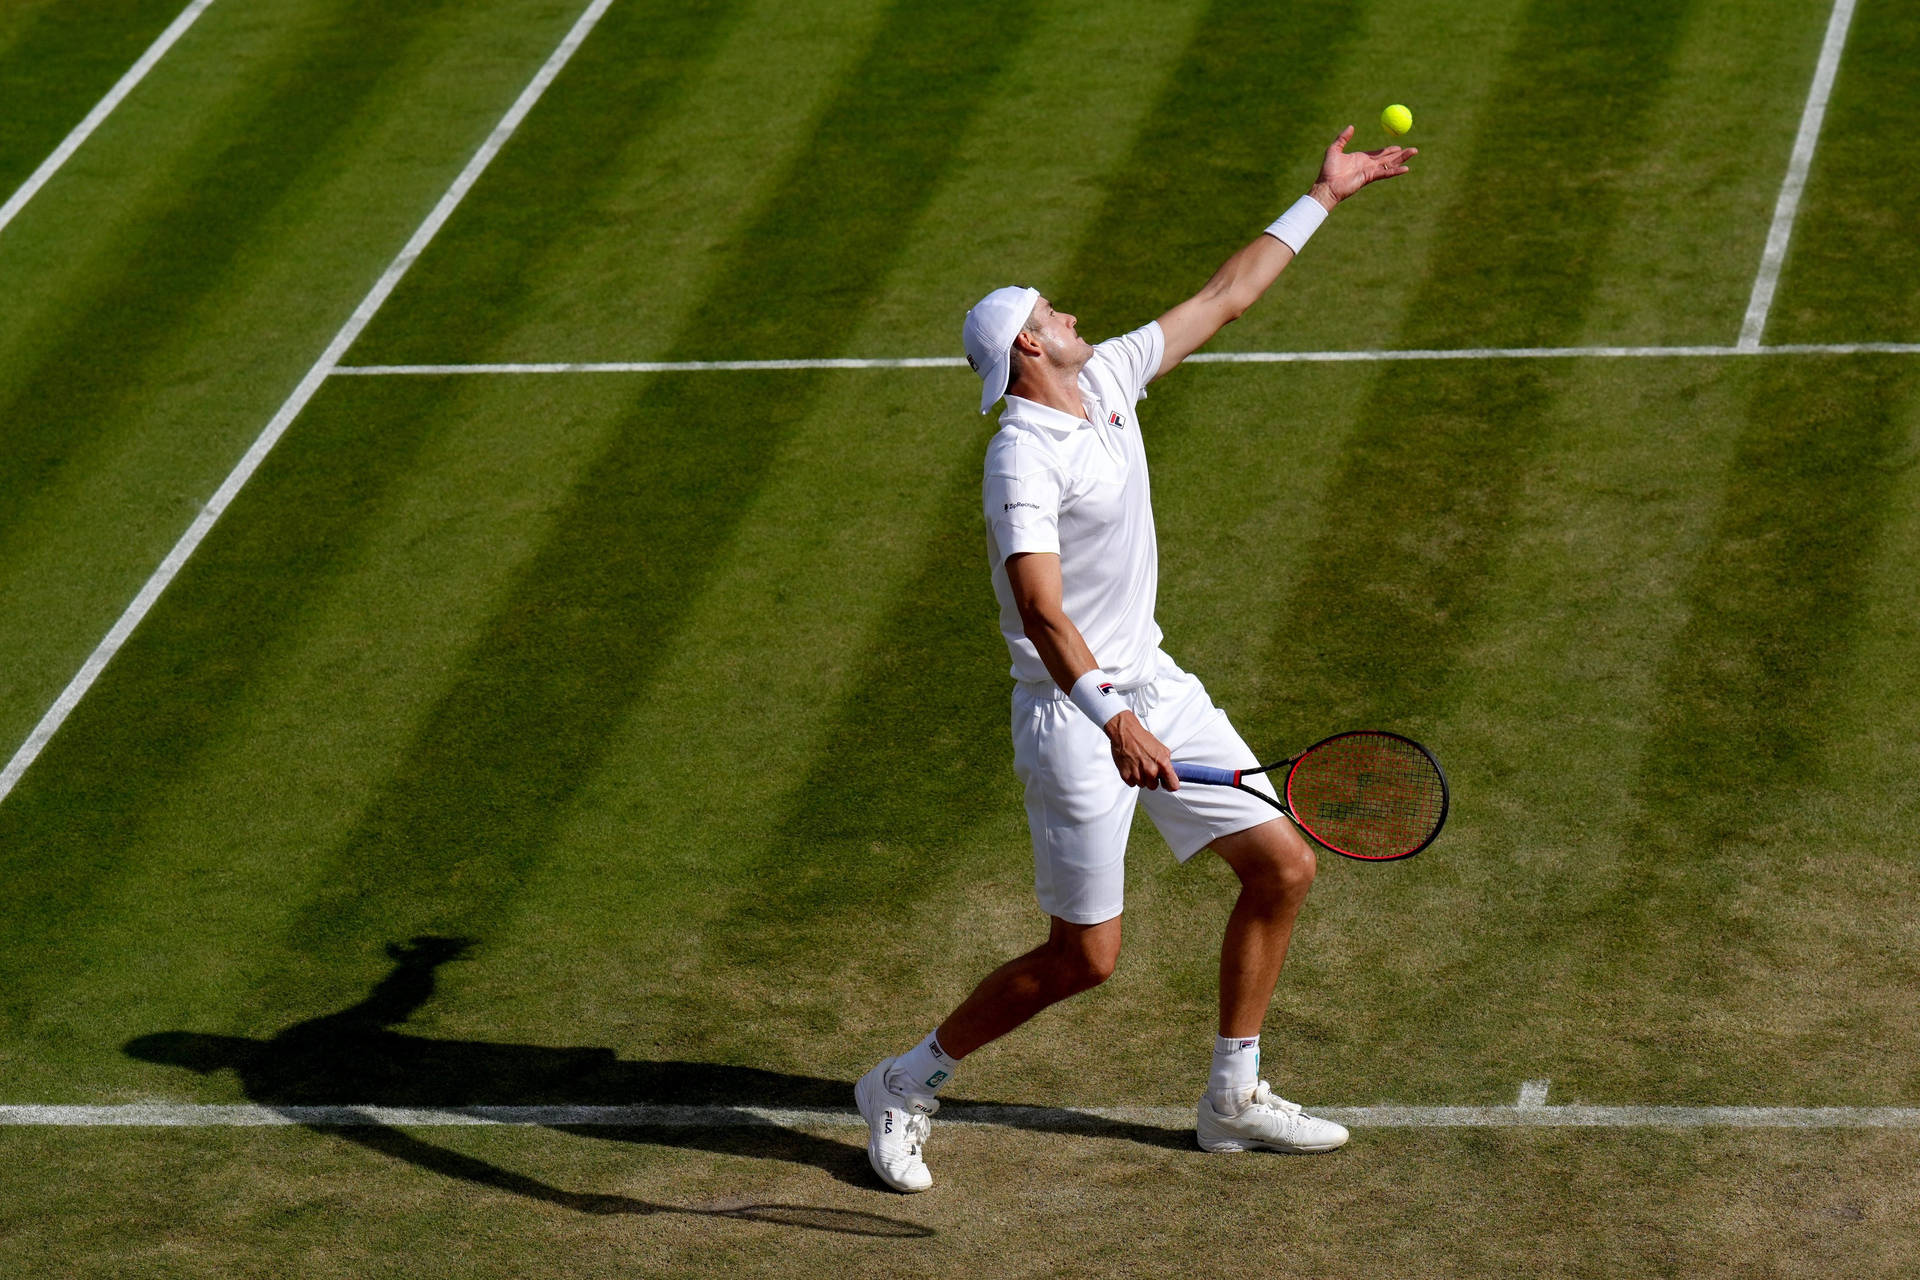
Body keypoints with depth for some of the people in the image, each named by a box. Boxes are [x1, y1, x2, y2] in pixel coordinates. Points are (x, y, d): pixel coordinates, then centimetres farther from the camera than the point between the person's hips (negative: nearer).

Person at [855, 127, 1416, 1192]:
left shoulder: (1108, 379, 5)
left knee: (1282, 866, 7)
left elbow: (1223, 298, 15)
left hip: (1153, 690, 9)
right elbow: (1038, 607, -34)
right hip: (1074, 713, -9)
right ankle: (904, 1086, 12)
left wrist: (1322, 199, 17)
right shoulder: (1023, 458, -21)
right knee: (1084, 957, -5)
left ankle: (1233, 1100, 18)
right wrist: (1111, 718, -47)